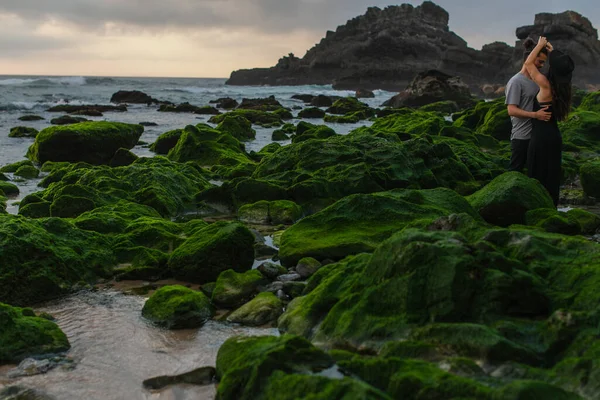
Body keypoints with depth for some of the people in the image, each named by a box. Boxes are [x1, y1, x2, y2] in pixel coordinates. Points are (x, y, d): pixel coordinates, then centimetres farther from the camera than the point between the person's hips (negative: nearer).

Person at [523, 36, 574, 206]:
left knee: (538, 176, 2)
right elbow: (560, 68, 25)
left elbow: (528, 63, -6)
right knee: (552, 174, 15)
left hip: (541, 136, -7)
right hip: (554, 135, 7)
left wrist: (540, 45, 4)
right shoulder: (563, 86, 1)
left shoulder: (546, 85, -17)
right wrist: (552, 51, 25)